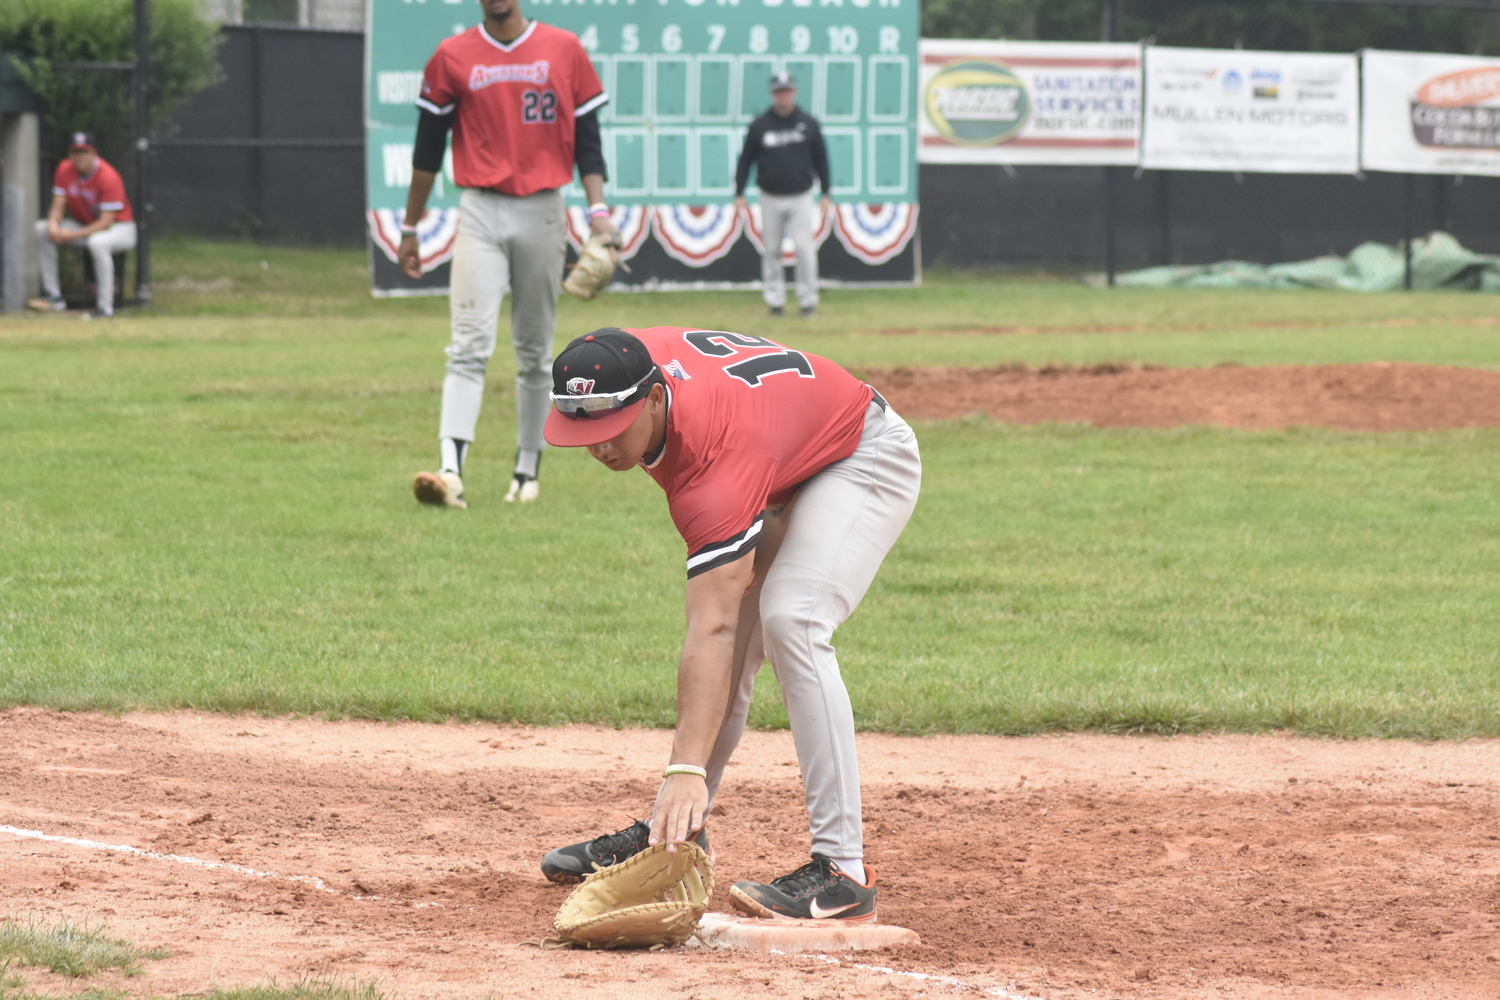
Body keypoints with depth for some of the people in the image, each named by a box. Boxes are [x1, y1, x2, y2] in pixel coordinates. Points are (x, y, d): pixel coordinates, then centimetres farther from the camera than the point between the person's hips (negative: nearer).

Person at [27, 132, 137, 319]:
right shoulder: (65, 170, -7)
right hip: (84, 225, 7)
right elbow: (58, 206, -4)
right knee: (40, 229, -8)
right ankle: (53, 295, -6)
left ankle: (105, 307, -34)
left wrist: (73, 235, -34)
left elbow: (106, 222, -28)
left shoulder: (108, 176, -26)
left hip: (120, 227, -7)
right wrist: (53, 225, -28)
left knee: (97, 242, -41)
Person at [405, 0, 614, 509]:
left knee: (534, 353, 9)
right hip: (480, 214, -1)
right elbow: (428, 148, 8)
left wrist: (598, 210, -7)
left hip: (542, 215, 1)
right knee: (469, 346, -14)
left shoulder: (564, 51, 4)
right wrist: (409, 229, 10)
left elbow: (587, 140, 5)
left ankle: (527, 470, 19)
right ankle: (450, 470, -24)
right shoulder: (452, 57, 3)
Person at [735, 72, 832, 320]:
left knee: (804, 248, -9)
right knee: (771, 250, 3)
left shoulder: (809, 124, 3)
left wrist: (826, 192, 7)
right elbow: (745, 159, 6)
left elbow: (821, 159, 10)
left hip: (801, 197, -1)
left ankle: (808, 300, -2)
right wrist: (739, 193, 1)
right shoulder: (759, 126, 2)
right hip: (770, 198, 1)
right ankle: (775, 300, 10)